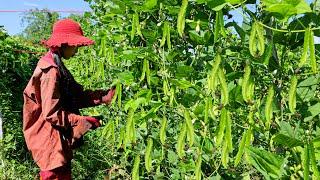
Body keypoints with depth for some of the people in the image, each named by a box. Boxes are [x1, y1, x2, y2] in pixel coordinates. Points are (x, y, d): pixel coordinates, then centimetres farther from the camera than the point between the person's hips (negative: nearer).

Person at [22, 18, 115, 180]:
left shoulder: (56, 65, 8)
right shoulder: (51, 71, -21)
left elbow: (75, 96, 5)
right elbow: (52, 114, -23)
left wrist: (103, 95, -3)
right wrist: (86, 122, -19)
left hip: (59, 139, 9)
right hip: (51, 141, -9)